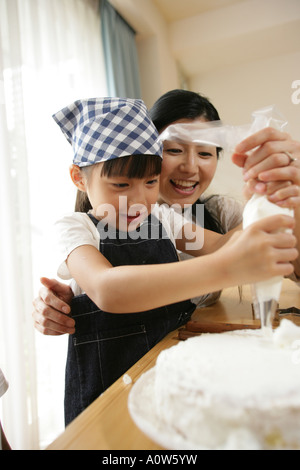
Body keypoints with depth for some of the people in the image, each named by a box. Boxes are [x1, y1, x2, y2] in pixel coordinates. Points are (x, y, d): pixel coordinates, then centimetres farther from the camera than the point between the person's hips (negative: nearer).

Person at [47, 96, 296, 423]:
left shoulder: (160, 217, 6)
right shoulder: (75, 228, -11)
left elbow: (220, 245, -4)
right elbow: (105, 291, -31)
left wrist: (260, 228, -26)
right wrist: (223, 269, -41)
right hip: (106, 389, -5)